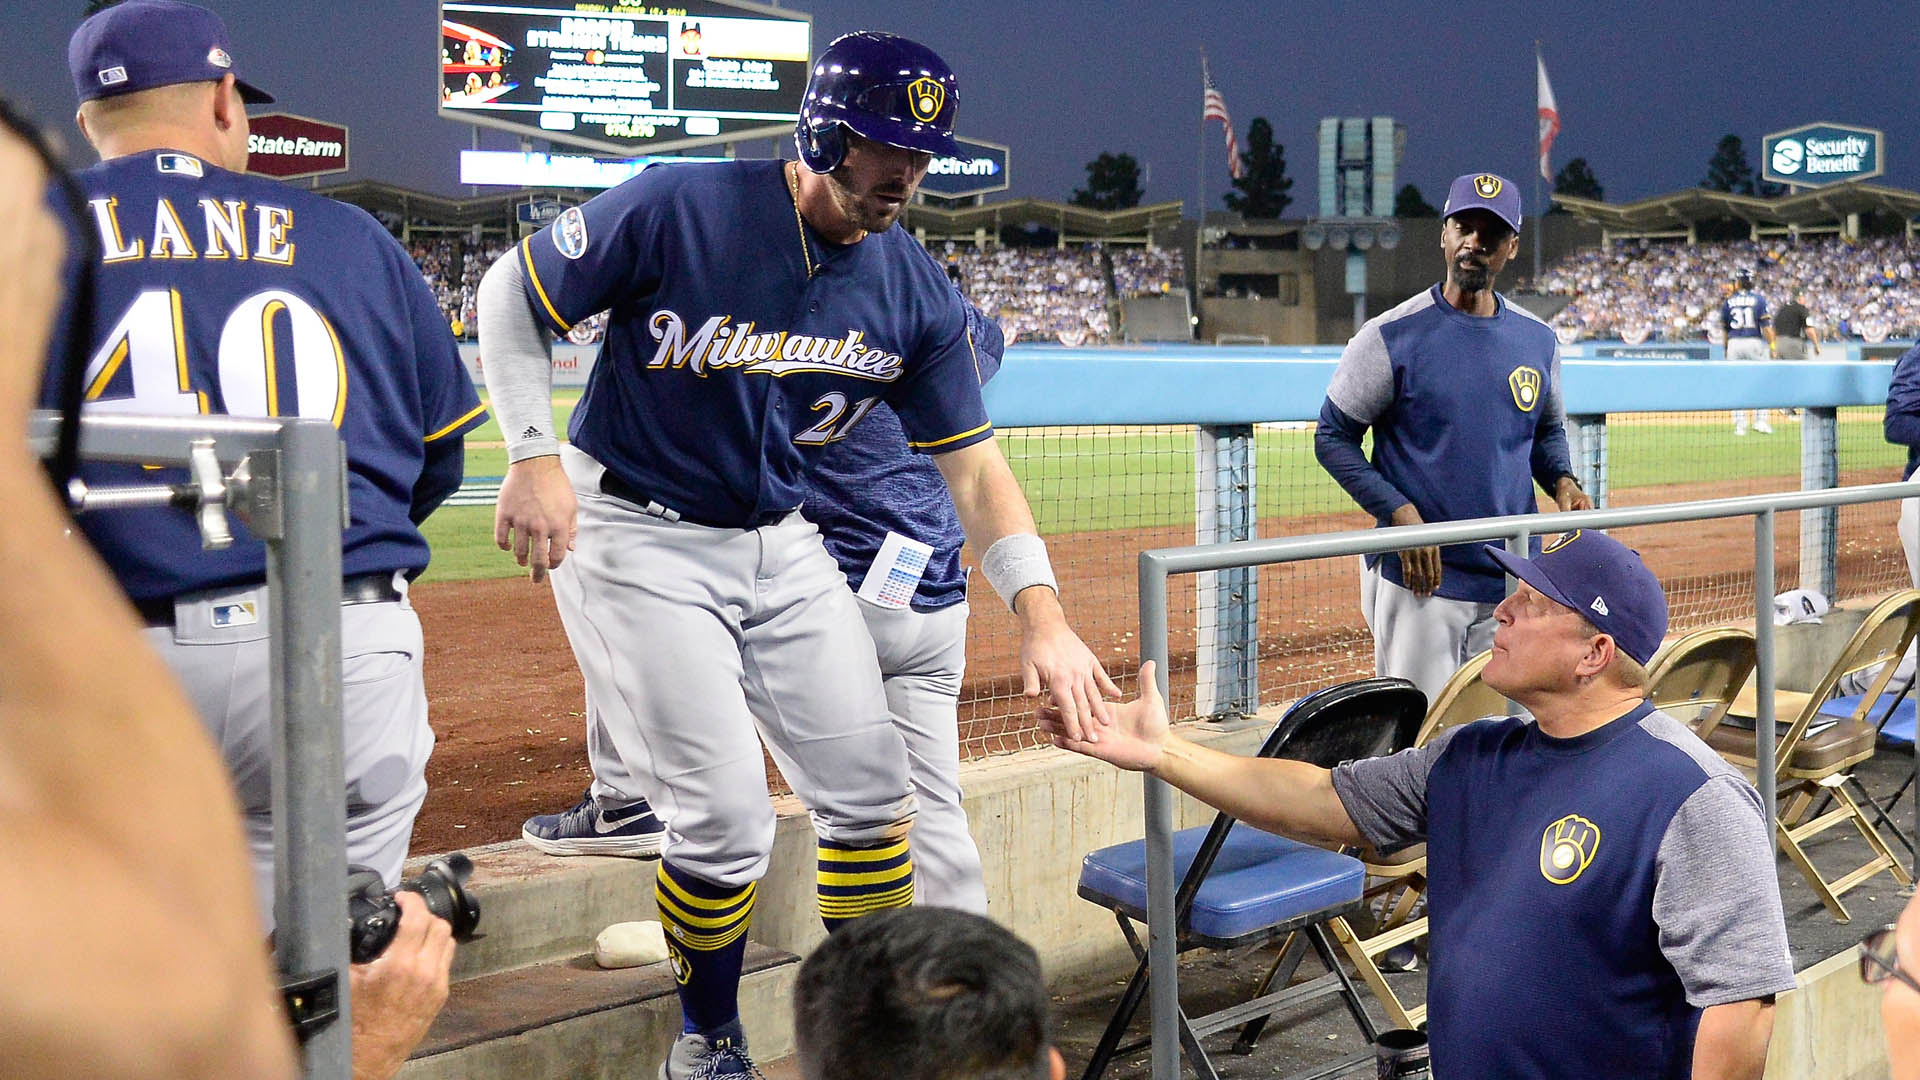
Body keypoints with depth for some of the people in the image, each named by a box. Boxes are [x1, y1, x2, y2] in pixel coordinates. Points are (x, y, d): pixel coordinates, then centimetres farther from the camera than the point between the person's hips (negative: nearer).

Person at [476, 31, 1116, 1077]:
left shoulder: (915, 292, -5)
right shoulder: (679, 209, -20)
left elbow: (971, 463, -2)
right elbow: (513, 292, -8)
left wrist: (1040, 615, -14)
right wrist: (535, 457, -16)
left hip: (780, 546, 5)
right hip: (634, 537, -5)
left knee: (869, 788, 3)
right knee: (726, 816, -10)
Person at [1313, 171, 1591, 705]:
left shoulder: (1538, 340, 9)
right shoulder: (1391, 336, -5)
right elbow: (1333, 437, -3)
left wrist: (1562, 481, 0)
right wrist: (1400, 513, -15)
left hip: (1514, 581, 5)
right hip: (1418, 580, -4)